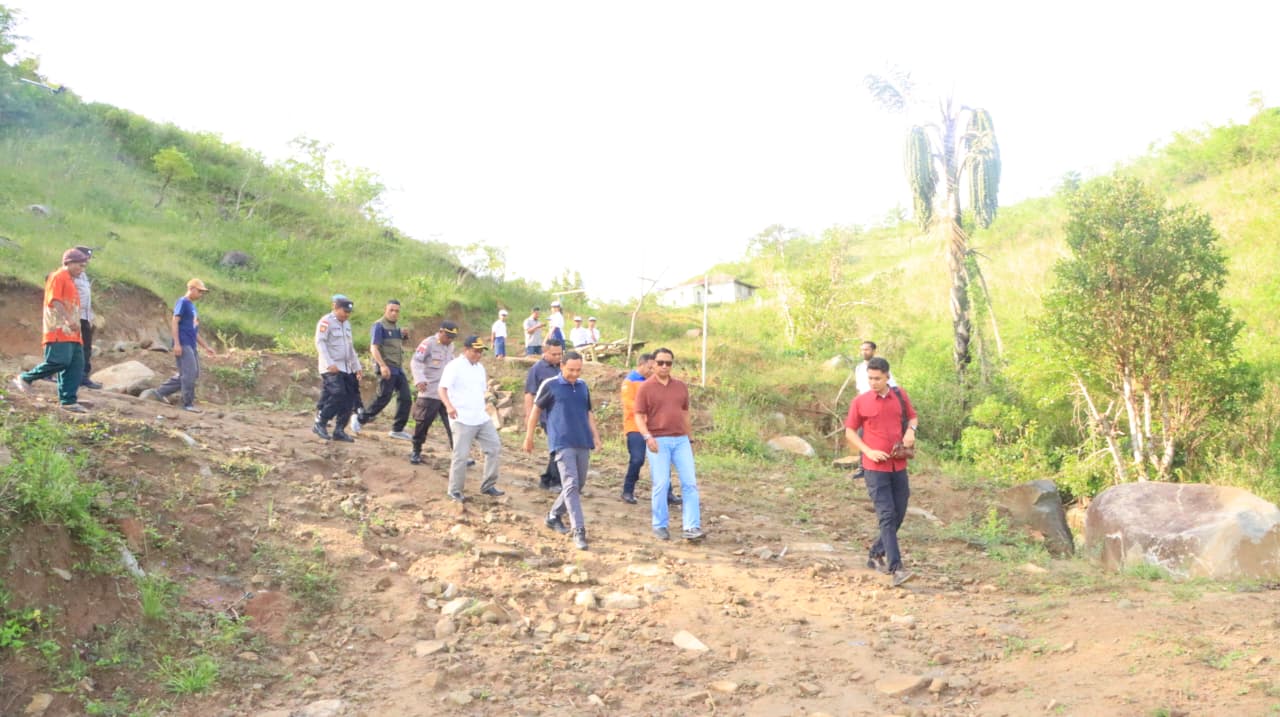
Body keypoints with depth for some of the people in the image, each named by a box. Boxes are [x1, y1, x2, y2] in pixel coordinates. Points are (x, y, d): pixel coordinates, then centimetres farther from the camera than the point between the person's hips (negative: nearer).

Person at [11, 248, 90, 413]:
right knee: (59, 361, -17)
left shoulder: (70, 281, 24)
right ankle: (25, 378, 1)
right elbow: (54, 300, -16)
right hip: (59, 331, -9)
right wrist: (69, 319, -26)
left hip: (71, 333, 9)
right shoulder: (58, 277, -3)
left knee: (76, 365, 0)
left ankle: (68, 401, -1)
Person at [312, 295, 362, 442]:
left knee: (349, 399, 2)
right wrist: (329, 364, -25)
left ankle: (339, 431, 9)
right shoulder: (326, 322, -6)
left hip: (346, 369, 8)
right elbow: (320, 343, -15)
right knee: (338, 394, -21)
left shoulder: (346, 324, 19)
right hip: (331, 369, -8)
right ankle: (320, 424, -7)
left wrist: (357, 367, 21)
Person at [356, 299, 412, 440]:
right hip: (386, 369, -8)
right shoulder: (379, 326, -7)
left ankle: (397, 430, 9)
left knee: (405, 398, 2)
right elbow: (374, 348, -16)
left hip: (399, 369, 8)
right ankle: (359, 418, 11)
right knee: (383, 398, -7)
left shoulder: (396, 327, 17)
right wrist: (382, 365, -28)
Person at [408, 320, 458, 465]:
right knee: (422, 424, 1)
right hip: (429, 393, -6)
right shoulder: (428, 343, -10)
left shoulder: (450, 346, 12)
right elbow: (415, 361, -18)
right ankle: (416, 452, 17)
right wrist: (419, 379, -31)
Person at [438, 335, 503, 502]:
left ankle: (488, 485, 14)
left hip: (481, 418, 7)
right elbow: (442, 389, -20)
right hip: (462, 420, -7)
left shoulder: (480, 367, 13)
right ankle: (454, 491, 8)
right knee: (461, 455, -5)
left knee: (495, 447, 5)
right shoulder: (454, 366, -10)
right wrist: (449, 406, -36)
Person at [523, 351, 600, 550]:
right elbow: (536, 410, 4)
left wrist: (596, 435, 10)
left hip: (583, 443, 6)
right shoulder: (550, 385, -4)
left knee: (579, 485, 12)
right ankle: (578, 530, -14)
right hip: (562, 443, -6)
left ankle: (554, 516, 31)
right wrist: (529, 437, 5)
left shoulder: (583, 386, 11)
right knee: (571, 485, -12)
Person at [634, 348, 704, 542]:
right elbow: (639, 416, -3)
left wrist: (689, 439, 19)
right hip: (658, 442, -4)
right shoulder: (646, 387, 0)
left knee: (690, 482, -3)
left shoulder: (680, 386, 12)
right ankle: (660, 526, 13)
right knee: (661, 484, -1)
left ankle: (692, 527, -2)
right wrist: (647, 437, -17)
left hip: (681, 440, 4)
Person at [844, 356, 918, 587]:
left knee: (899, 514, 11)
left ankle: (876, 555, 30)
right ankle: (896, 568, -13)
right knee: (887, 516, -10)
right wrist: (869, 451, -10)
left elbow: (912, 417, 19)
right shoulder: (860, 401, -4)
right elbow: (849, 432, 3)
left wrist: (911, 429, -5)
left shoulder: (900, 395, 4)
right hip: (875, 468, -4)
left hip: (899, 466, 4)